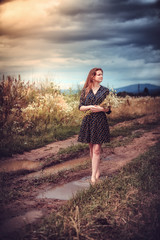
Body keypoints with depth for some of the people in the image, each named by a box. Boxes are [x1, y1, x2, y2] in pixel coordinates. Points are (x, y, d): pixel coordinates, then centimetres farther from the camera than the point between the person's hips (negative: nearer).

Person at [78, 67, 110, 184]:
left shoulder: (105, 90, 3)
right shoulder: (85, 90, 4)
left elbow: (109, 109, 4)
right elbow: (81, 107, 3)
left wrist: (101, 108, -16)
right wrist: (89, 107, -16)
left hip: (100, 121, -2)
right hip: (88, 121, 2)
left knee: (96, 150, -7)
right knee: (91, 148, 9)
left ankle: (93, 176, -6)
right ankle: (97, 171, 24)